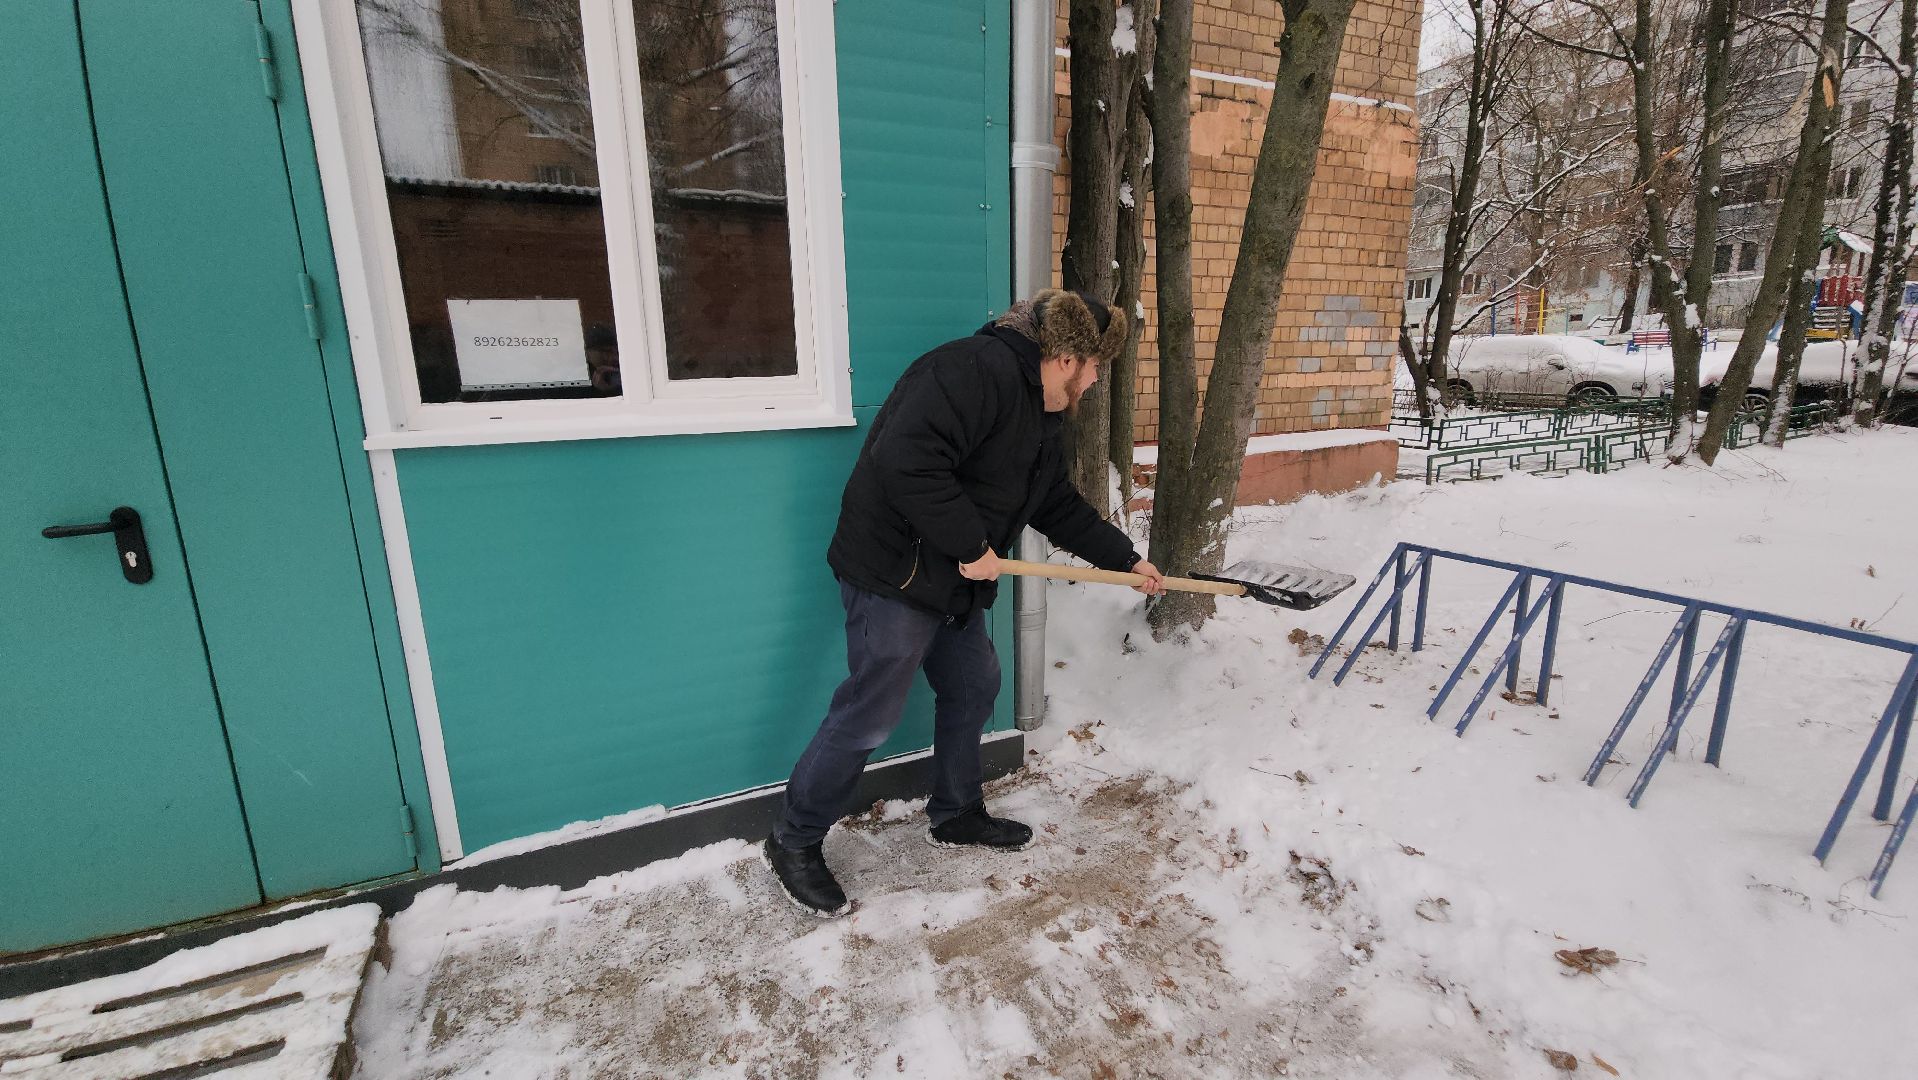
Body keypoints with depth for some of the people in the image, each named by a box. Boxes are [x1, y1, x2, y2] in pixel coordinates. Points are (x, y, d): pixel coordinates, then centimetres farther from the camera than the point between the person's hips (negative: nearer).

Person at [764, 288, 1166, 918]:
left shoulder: (1042, 418, 14)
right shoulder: (979, 369, -21)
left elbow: (1061, 508, 22)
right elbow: (905, 461, -33)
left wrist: (1127, 559, 22)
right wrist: (972, 546, -25)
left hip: (953, 583, 10)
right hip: (894, 575, -10)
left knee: (974, 688, 18)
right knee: (869, 716, -2)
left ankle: (957, 817, 40)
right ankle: (794, 842, 20)